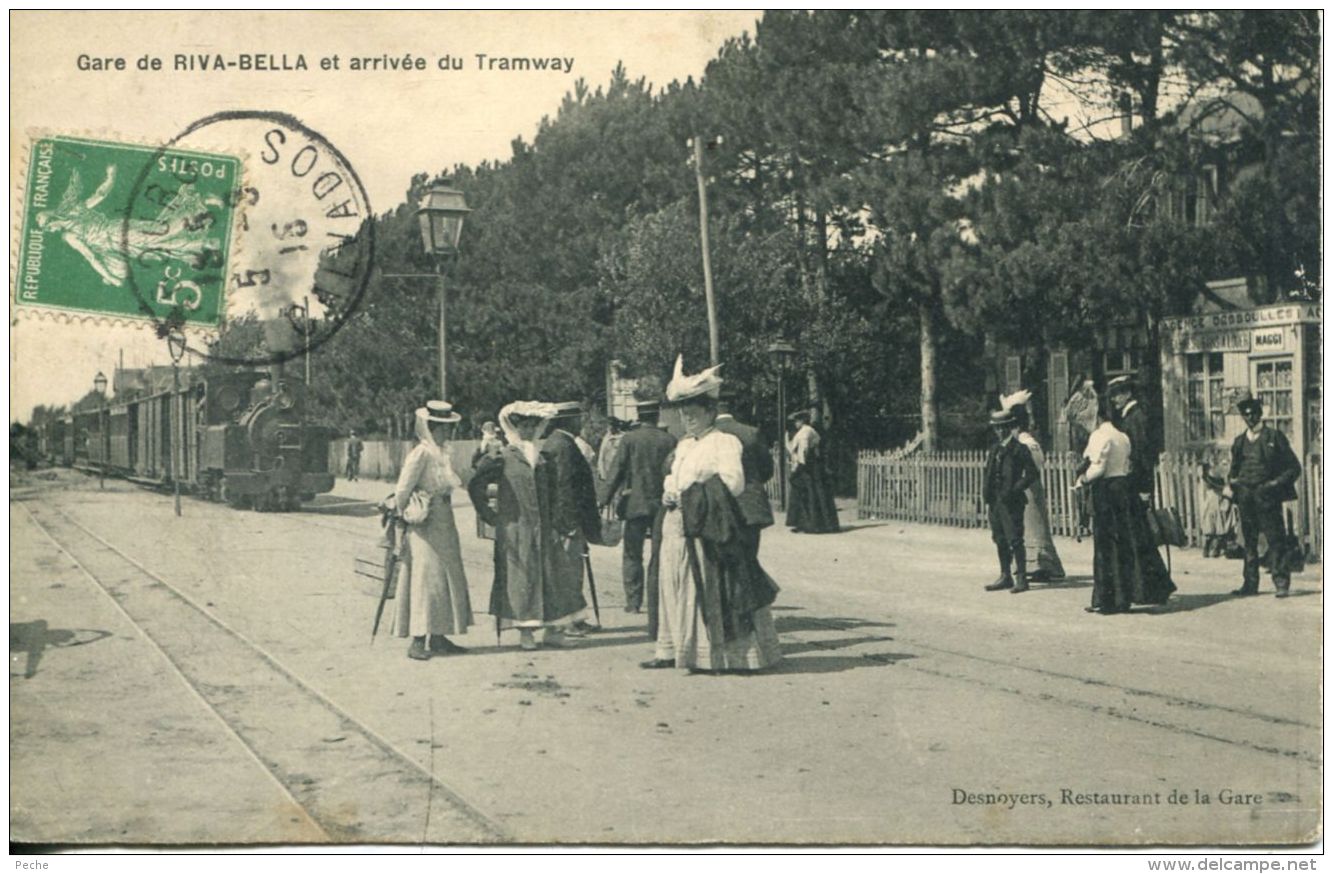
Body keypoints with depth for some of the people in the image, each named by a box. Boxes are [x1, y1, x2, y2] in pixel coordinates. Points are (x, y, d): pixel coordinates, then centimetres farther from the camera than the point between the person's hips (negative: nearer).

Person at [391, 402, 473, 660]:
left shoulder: (442, 454, 13)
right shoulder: (421, 453, -14)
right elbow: (402, 491, -17)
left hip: (444, 526, 9)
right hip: (425, 528, -9)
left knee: (446, 578, 9)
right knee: (427, 579, -7)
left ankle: (438, 638, 15)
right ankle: (419, 641, -3)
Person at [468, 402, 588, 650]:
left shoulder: (543, 460, 11)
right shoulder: (503, 458, -5)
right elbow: (475, 486, -5)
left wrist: (551, 522, 13)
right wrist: (490, 516, -5)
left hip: (542, 529, 5)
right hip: (514, 529, -5)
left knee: (551, 574, 2)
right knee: (520, 576, -1)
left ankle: (552, 629, 8)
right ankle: (525, 631, 6)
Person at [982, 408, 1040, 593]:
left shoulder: (1019, 449, -5)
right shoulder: (994, 450, 16)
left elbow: (1032, 474, -9)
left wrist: (1014, 490, -15)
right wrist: (987, 500, 9)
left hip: (1011, 502, -7)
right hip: (995, 502, 7)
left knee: (1015, 540, -7)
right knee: (1000, 540, 10)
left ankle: (1021, 578, -3)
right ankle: (1005, 577, 18)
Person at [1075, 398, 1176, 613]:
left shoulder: (1099, 436, -12)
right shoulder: (1123, 437, 12)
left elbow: (1098, 467, -18)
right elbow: (1130, 465, 14)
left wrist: (1083, 480, -1)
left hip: (1107, 492, -8)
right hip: (1126, 489, 8)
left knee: (1108, 546, -2)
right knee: (1132, 543, 12)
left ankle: (1109, 600, 1)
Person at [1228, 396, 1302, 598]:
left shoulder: (1275, 437, 2)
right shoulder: (1239, 442, 15)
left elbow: (1294, 467, 2)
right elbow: (1234, 469, 25)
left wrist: (1277, 483, -11)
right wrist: (1233, 482, 4)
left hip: (1267, 497, -4)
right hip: (1245, 497, 4)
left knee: (1276, 540, -6)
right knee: (1249, 542, 7)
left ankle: (1281, 583, -4)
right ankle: (1250, 584, 11)